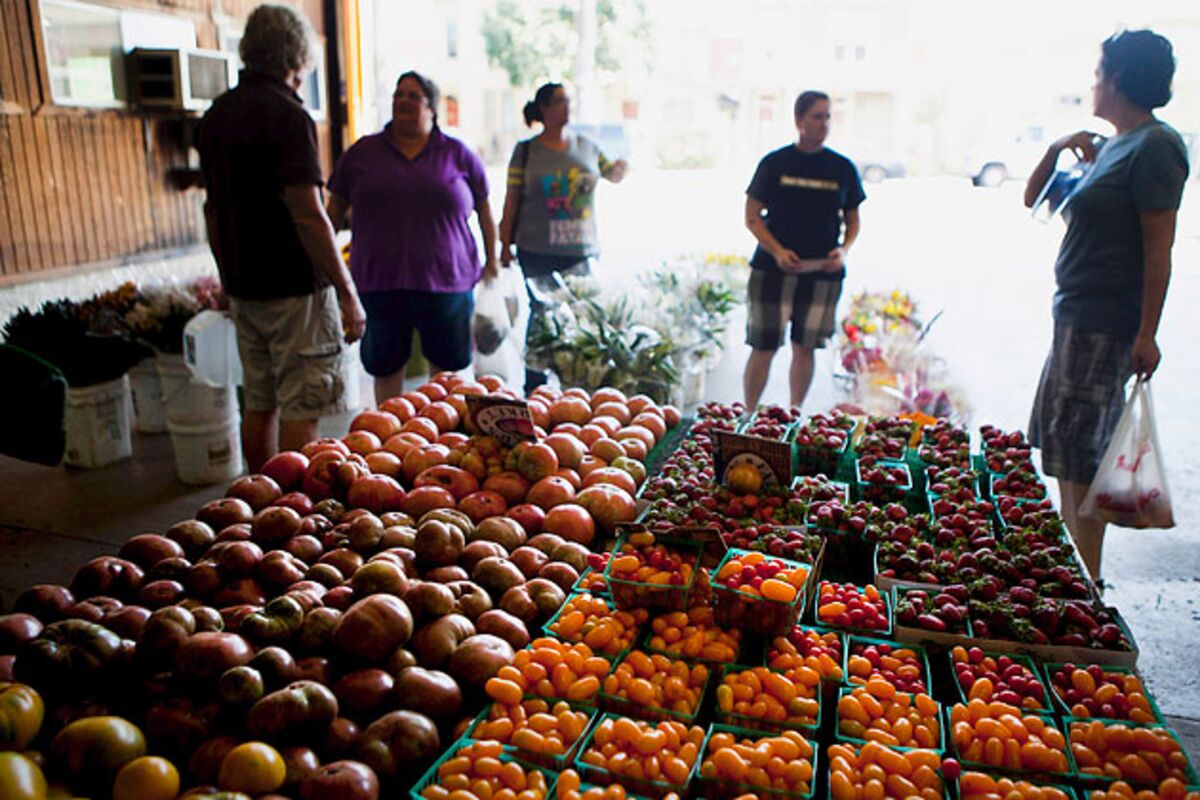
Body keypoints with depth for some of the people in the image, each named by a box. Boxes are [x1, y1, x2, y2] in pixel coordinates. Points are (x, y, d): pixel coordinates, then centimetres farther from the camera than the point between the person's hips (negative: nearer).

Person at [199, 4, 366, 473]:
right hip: (294, 288, -8)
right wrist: (348, 292, -17)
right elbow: (307, 215, -20)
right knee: (301, 410, -1)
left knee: (259, 403, 16)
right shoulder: (287, 114, -14)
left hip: (243, 288, 8)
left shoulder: (216, 115, 12)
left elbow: (212, 210, 17)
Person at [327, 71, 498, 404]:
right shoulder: (362, 152, 9)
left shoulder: (458, 154, 7)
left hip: (447, 284, -1)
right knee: (385, 369, 9)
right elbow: (335, 208, 15)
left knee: (449, 370, 7)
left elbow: (485, 210, 13)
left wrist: (491, 262, 11)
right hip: (379, 285, 1)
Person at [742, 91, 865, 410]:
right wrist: (777, 251, -14)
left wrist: (844, 250, -6)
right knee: (764, 347, -2)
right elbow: (752, 216, 0)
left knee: (805, 348, 9)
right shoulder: (774, 163, 1)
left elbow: (852, 220, 14)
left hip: (823, 273, 2)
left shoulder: (843, 168, 8)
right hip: (772, 270, -2)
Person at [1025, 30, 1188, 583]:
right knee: (1060, 438, 16)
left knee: (1080, 444, -6)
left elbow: (1159, 248, -17)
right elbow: (1034, 200, 23)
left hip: (1105, 319, -10)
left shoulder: (1153, 148, -12)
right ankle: (1071, 555, 29)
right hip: (1076, 314, 10)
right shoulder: (1113, 148, 16)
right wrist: (1056, 152, 5)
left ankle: (1087, 580, 3)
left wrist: (1147, 334, -20)